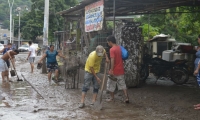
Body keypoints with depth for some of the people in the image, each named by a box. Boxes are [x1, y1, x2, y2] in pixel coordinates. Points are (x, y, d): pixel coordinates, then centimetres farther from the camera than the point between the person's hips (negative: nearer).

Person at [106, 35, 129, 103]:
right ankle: (127, 98, 3)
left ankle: (112, 98, 20)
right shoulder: (119, 48, 8)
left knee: (111, 85, 10)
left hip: (115, 71, -7)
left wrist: (111, 70, -24)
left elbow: (112, 60, -24)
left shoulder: (112, 49, -16)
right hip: (121, 70, 7)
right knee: (122, 84, 10)